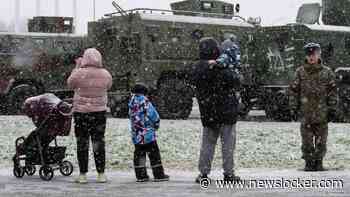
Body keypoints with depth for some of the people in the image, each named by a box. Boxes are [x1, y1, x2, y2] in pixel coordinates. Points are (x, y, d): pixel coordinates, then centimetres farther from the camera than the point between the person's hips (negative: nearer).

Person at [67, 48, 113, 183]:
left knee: (82, 143, 5)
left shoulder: (79, 73, -12)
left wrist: (77, 66, 12)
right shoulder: (105, 74, -4)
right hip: (99, 111, 2)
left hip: (81, 112, -2)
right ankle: (101, 174, 9)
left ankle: (82, 175, 6)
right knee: (99, 142, 9)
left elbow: (70, 84, 6)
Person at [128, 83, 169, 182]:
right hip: (148, 134, -6)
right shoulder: (145, 102, -13)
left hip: (136, 135, 6)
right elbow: (154, 116, -13)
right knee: (154, 154, 2)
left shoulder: (131, 103, 6)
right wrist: (156, 125, 7)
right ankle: (158, 175, 5)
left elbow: (132, 117, 12)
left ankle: (141, 175, 11)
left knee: (139, 154, 11)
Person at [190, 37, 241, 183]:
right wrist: (232, 71, 4)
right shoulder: (220, 68, -17)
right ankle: (228, 173, 5)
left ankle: (203, 173, 9)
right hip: (226, 111, -4)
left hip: (208, 114, 5)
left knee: (207, 143, 12)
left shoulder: (196, 69, -3)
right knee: (228, 144, 4)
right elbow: (236, 81, -15)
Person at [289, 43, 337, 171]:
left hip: (322, 112, 0)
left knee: (321, 140, 4)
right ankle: (308, 163, 9)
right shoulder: (300, 72, 4)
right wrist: (294, 108, -1)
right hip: (306, 112, 0)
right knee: (306, 140, 1)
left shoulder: (327, 72, 3)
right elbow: (293, 91, 5)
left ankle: (319, 162, 13)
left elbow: (333, 92, 4)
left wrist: (332, 110, -1)